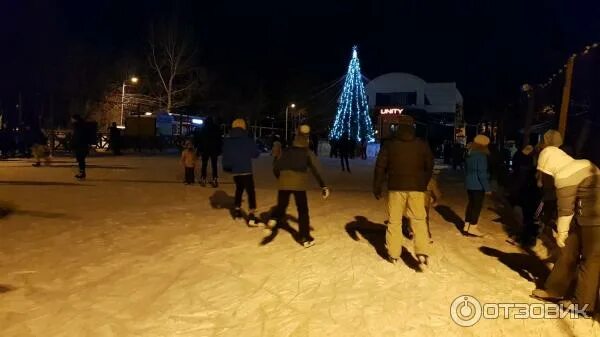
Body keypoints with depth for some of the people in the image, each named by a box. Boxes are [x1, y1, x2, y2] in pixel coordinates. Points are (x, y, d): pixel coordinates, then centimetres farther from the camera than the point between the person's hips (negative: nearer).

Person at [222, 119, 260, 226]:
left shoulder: (227, 141, 3)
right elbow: (256, 154, -2)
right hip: (246, 170, -5)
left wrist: (227, 167, 21)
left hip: (235, 171, 5)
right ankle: (251, 217, -15)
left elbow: (225, 156, 8)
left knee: (239, 189, 25)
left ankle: (237, 211, 32)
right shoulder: (248, 140, -10)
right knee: (250, 192, -5)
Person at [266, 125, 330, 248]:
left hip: (284, 183, 2)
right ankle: (305, 238, 10)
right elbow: (316, 170, -5)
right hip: (299, 184, -2)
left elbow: (276, 167, 11)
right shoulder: (308, 153, 5)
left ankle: (273, 220, -16)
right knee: (303, 210, 9)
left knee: (281, 205, 16)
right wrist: (323, 186, -5)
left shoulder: (286, 151, 13)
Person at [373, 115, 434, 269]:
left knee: (394, 221, 9)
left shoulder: (389, 144, 0)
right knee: (419, 220, 7)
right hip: (416, 188, 1)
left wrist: (377, 187, 6)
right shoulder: (422, 145, 5)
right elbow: (429, 167, 9)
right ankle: (422, 253, -8)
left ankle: (393, 254, 14)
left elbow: (380, 167, -1)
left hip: (396, 187, -1)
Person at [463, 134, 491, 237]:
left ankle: (467, 226, 18)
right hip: (478, 185, -8)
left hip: (470, 184, 8)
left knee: (471, 204, 15)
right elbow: (482, 173, -20)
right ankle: (472, 227, 4)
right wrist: (487, 187, -16)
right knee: (477, 206, 0)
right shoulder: (481, 156, -17)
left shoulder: (469, 154, 10)